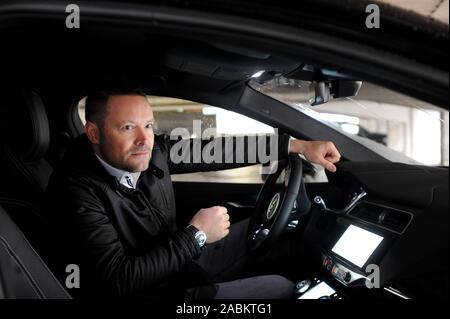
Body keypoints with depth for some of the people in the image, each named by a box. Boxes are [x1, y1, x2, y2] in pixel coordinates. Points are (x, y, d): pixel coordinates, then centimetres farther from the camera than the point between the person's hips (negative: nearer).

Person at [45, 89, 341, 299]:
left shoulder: (151, 152, -10)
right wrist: (196, 235, -25)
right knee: (280, 287, -2)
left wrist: (296, 145, -2)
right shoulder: (77, 191, -29)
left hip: (182, 261, 7)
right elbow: (119, 283, -33)